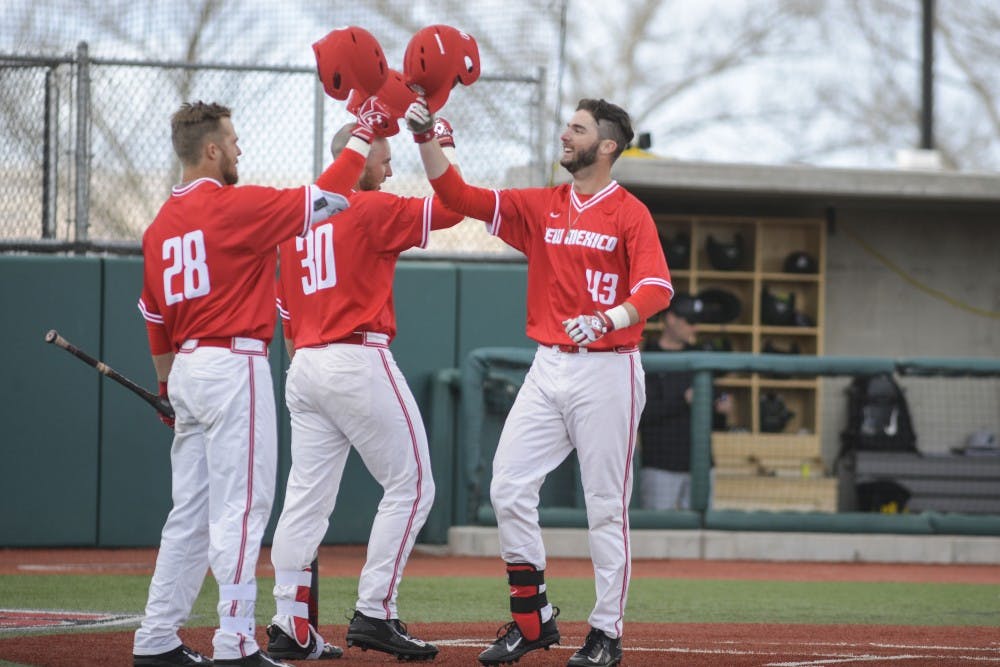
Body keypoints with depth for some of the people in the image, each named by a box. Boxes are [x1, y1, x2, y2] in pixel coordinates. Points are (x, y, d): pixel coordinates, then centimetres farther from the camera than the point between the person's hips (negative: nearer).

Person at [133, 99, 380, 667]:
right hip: (235, 366, -8)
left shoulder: (161, 224, 13)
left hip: (186, 369, 8)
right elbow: (322, 198, -8)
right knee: (240, 508, -8)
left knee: (191, 511, 13)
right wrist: (362, 138, 3)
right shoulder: (236, 205, -11)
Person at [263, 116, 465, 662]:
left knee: (306, 496, 5)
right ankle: (373, 614, -5)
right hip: (359, 363, -8)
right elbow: (450, 207, -9)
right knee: (409, 485, 0)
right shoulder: (371, 209, -7)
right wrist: (443, 149, 4)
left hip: (305, 369, 8)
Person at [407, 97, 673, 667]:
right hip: (548, 367, 6)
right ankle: (533, 620, 6)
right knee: (509, 488, -3)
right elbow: (459, 196, 7)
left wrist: (607, 319, -35)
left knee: (607, 505, -1)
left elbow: (657, 290, -18)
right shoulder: (541, 207, 11)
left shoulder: (630, 214, -6)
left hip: (607, 370, -6)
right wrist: (426, 137, -4)